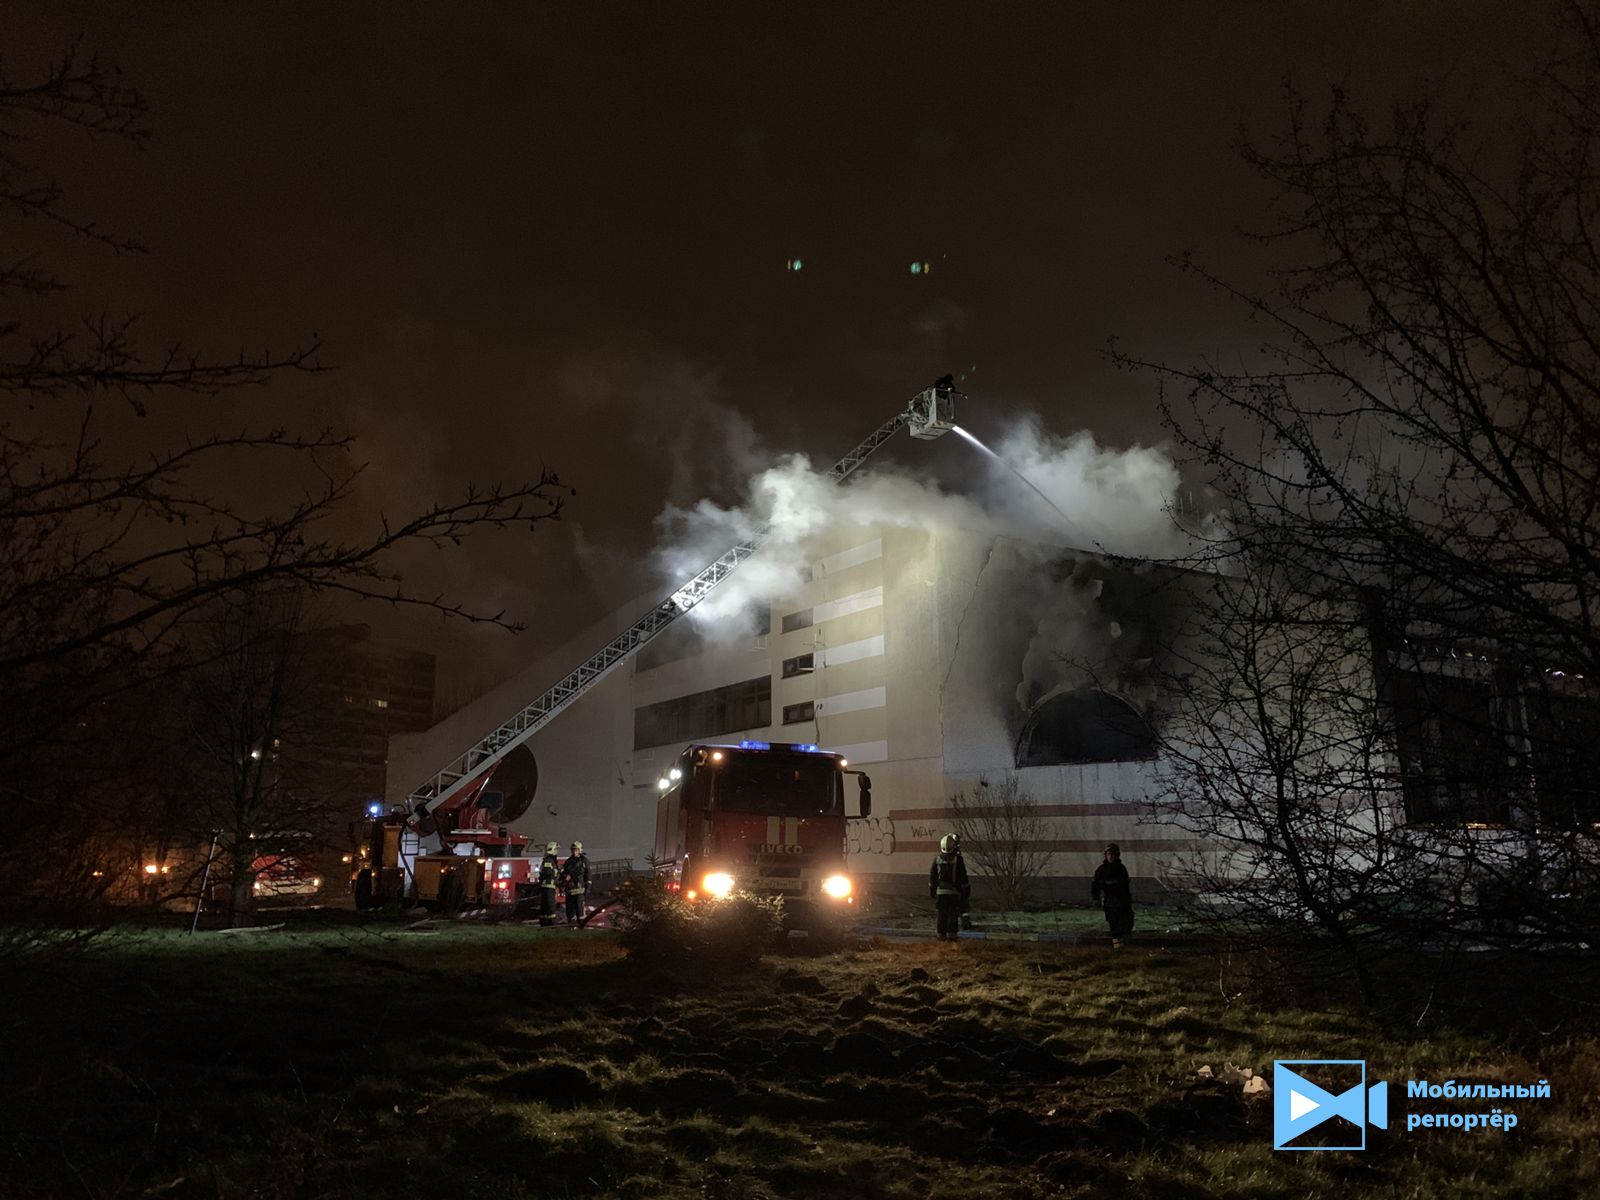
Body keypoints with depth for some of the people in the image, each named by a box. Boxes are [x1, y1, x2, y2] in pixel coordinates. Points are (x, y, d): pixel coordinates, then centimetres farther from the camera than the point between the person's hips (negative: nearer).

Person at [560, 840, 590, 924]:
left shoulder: (584, 860, 2)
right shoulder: (568, 861, 13)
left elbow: (587, 874, 0)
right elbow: (563, 874, 17)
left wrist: (587, 887, -6)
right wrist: (562, 886, 10)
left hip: (579, 887, -4)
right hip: (569, 888, 4)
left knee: (579, 905, -9)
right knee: (570, 906, 5)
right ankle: (571, 922, 15)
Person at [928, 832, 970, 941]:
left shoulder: (937, 858, 3)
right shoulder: (958, 859, -8)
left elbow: (932, 876, 8)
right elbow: (963, 877, -5)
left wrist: (932, 890, 16)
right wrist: (966, 890, 4)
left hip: (940, 891, 3)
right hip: (954, 892, -3)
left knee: (942, 915, 8)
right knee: (953, 914, 2)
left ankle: (942, 935, 9)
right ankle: (951, 935, 0)